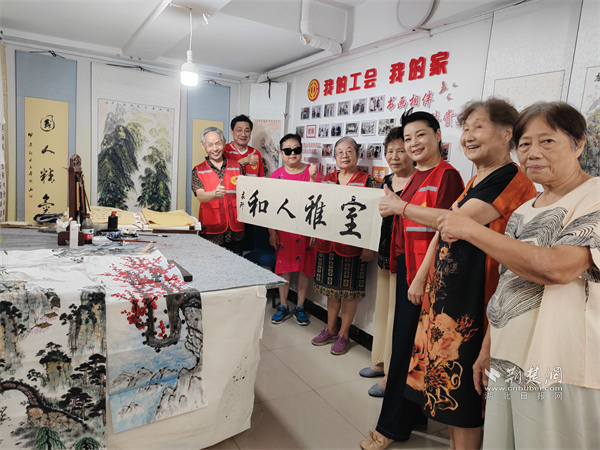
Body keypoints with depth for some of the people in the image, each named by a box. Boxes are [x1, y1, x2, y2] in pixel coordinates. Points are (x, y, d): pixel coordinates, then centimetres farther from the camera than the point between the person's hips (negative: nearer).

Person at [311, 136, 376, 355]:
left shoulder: (367, 181, -4)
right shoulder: (327, 179, 9)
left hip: (352, 245, -4)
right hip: (328, 241, 5)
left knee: (349, 290, 5)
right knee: (332, 287, 14)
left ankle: (343, 334, 20)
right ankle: (330, 329, 29)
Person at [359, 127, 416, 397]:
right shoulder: (386, 181, 12)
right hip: (384, 254, 9)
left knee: (396, 314, 1)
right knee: (382, 308, 19)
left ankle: (391, 375, 16)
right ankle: (380, 361, 36)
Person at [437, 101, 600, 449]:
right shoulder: (524, 212, 12)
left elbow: (557, 268, -27)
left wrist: (472, 230, -21)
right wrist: (488, 348, 14)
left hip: (559, 369, -6)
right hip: (508, 362, 7)